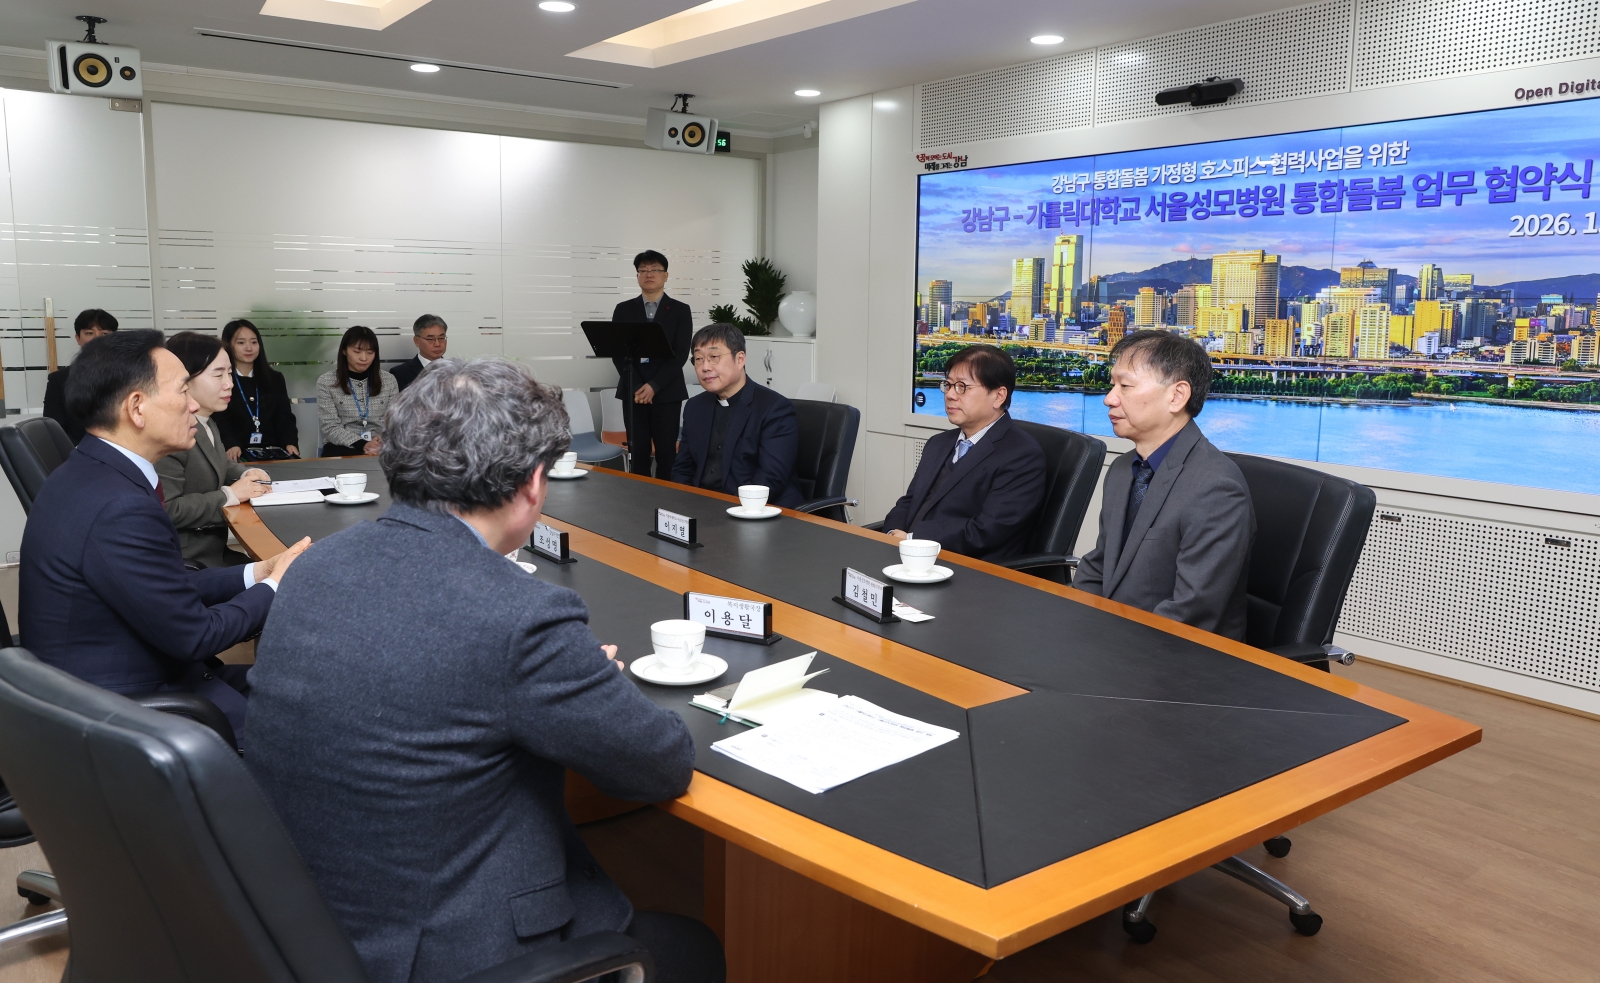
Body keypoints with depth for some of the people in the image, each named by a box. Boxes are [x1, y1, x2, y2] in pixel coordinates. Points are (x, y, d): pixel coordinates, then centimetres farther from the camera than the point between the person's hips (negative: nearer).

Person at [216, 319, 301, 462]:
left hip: (273, 450, 3)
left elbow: (285, 417, 10)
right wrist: (231, 445, -26)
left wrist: (290, 443, -10)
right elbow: (219, 419, -6)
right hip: (239, 453, -3)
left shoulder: (275, 378, 17)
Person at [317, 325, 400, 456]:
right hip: (342, 448, -2)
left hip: (381, 448, 2)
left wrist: (383, 442, -17)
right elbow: (331, 428, -4)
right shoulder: (326, 382, 2)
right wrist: (362, 445, -19)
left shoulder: (388, 380, 8)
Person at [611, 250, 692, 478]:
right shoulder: (624, 310, 9)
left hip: (667, 393, -1)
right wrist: (636, 387, -11)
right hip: (633, 392, 2)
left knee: (666, 452, 0)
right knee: (637, 451, 2)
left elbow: (680, 353, -5)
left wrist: (654, 385, -14)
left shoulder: (680, 310, 4)